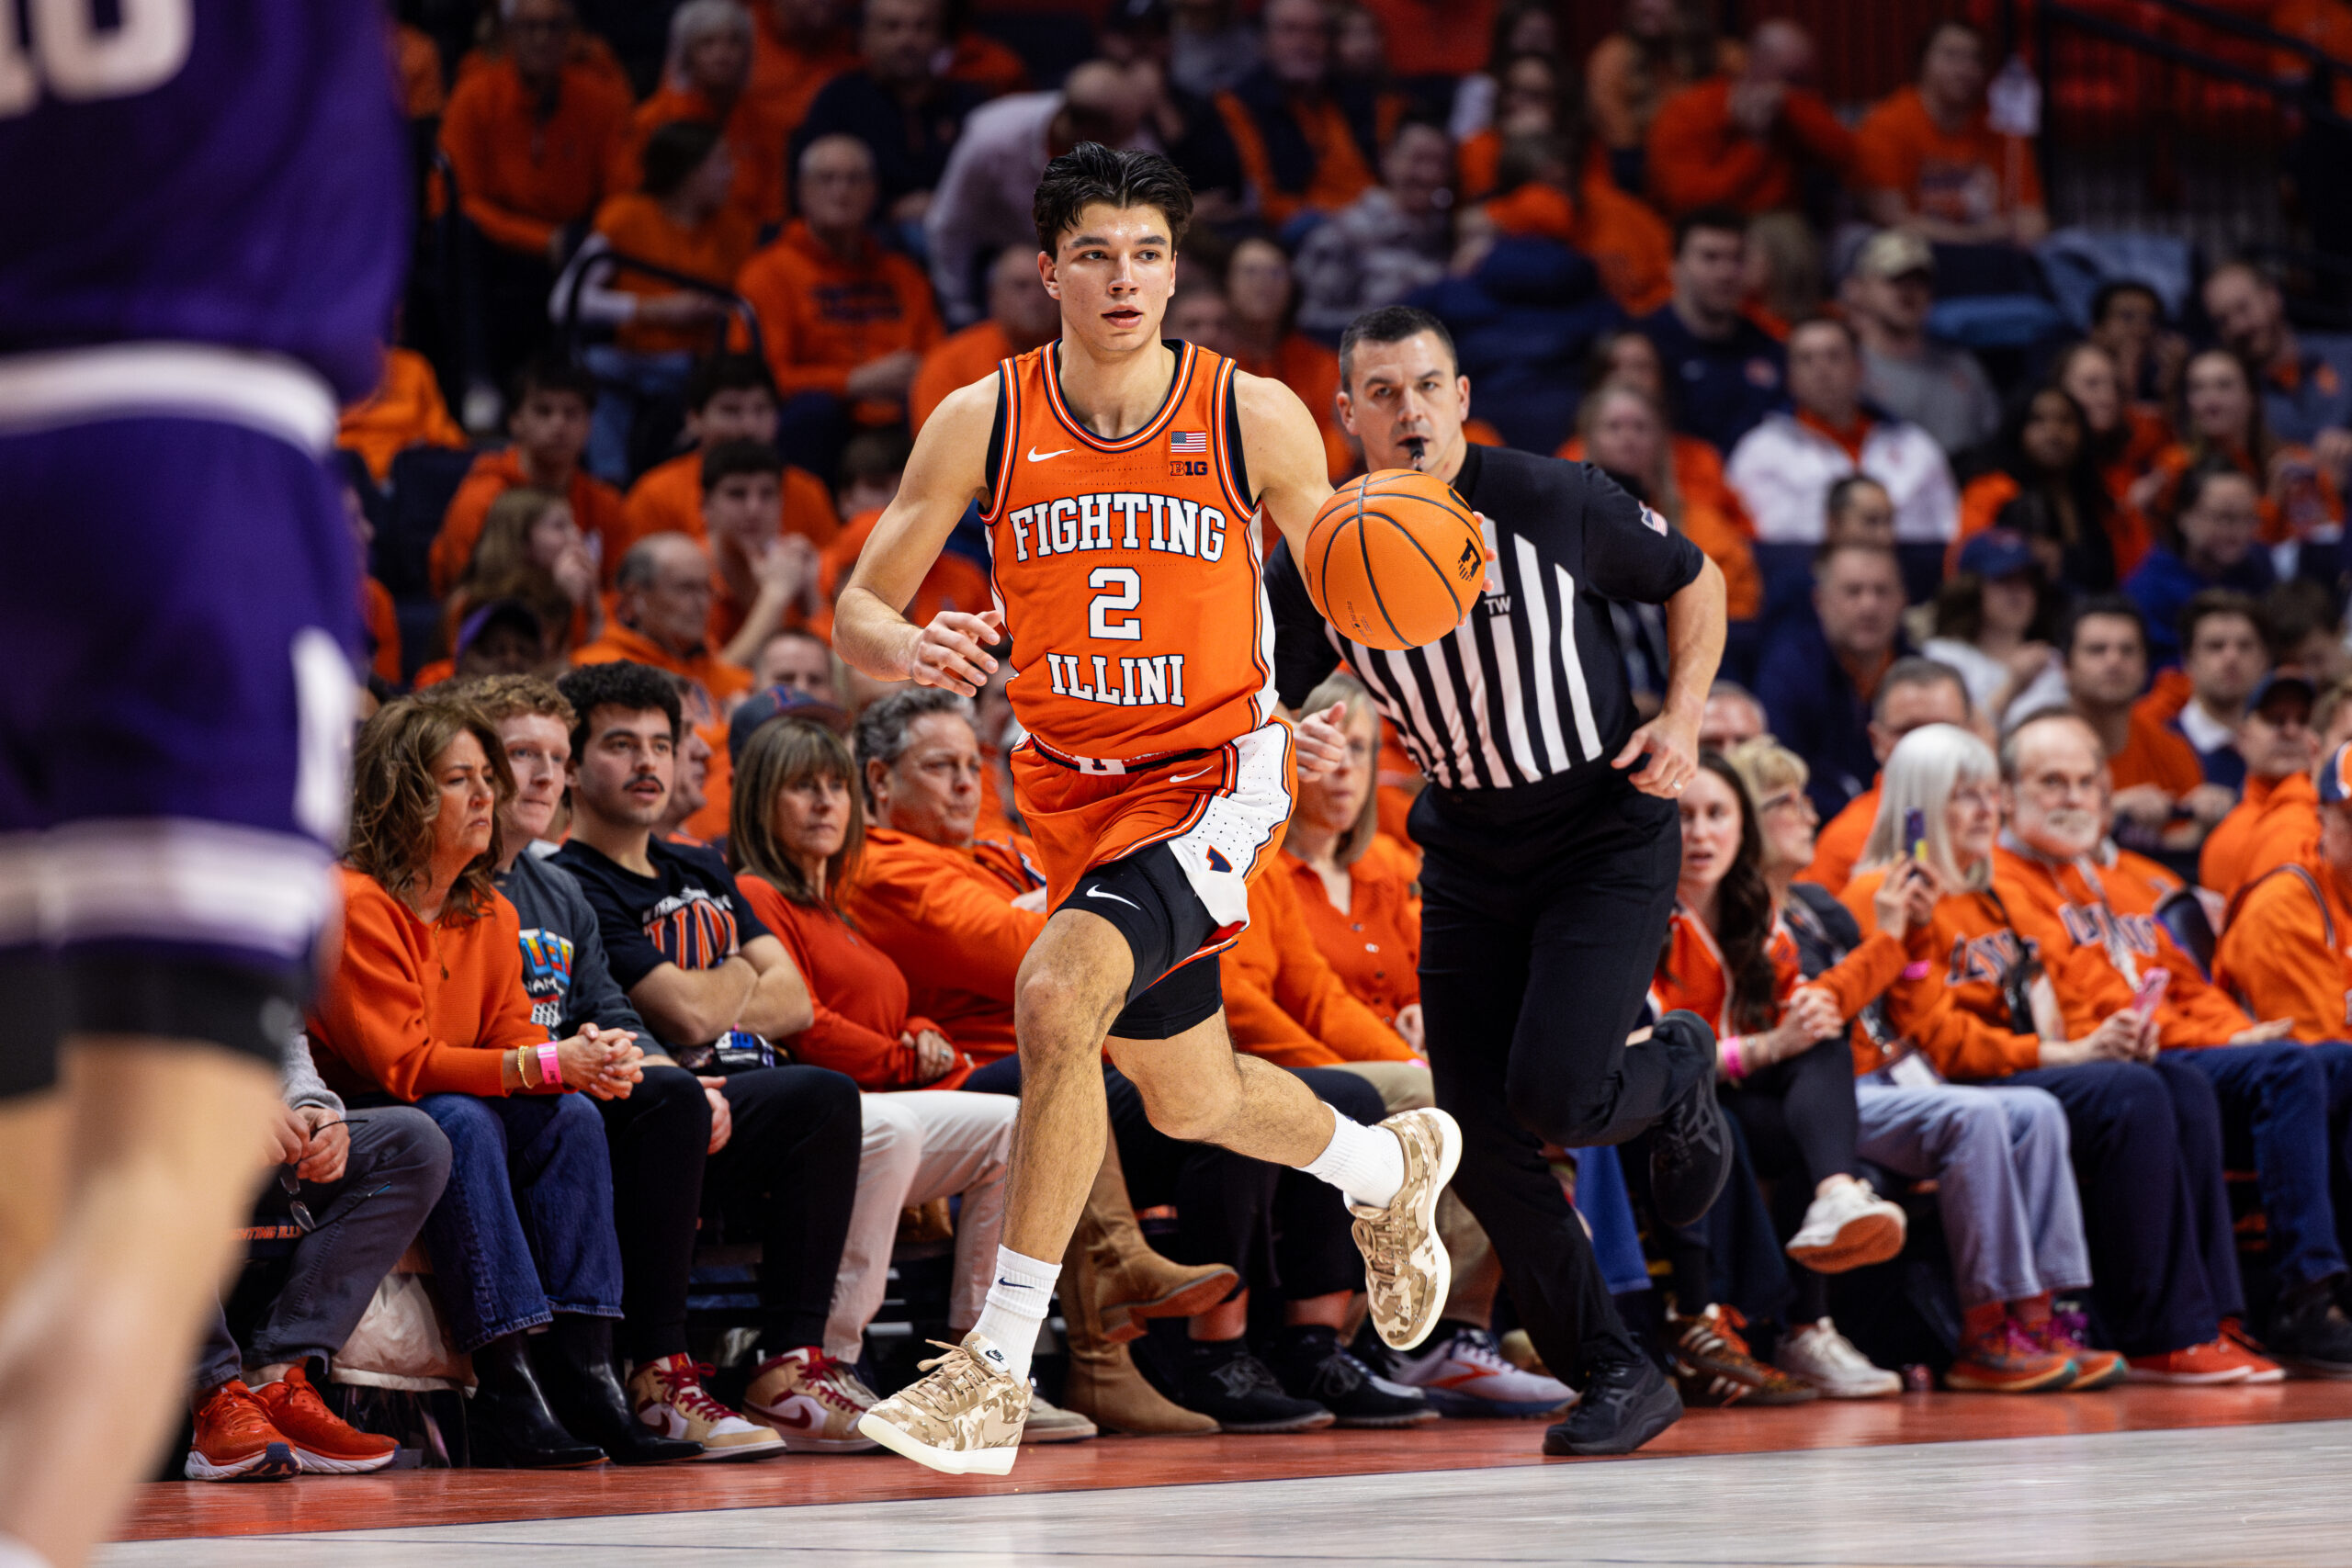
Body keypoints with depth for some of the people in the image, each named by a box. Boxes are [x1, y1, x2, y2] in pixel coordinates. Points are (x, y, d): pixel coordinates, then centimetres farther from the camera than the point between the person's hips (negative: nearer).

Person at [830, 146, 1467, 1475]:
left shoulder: (1257, 418, -11)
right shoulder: (982, 422, -7)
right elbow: (857, 616, -4)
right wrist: (913, 651, -28)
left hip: (1215, 775, -4)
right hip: (1077, 788, 4)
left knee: (1059, 992, -29)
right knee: (1191, 1103, 20)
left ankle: (997, 1371, -23)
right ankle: (1392, 1168, 55)